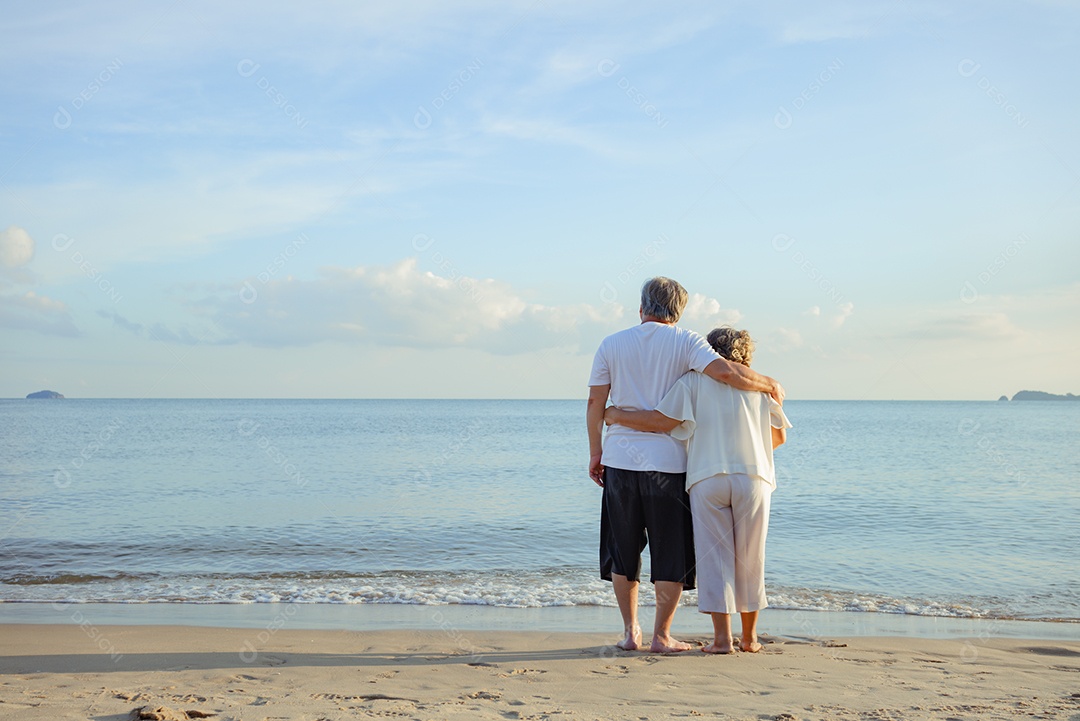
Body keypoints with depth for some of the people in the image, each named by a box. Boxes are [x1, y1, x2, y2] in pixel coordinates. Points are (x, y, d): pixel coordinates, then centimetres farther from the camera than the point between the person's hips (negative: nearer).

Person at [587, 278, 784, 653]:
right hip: (667, 463, -2)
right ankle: (661, 636, 10)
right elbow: (724, 372, -17)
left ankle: (630, 632, 18)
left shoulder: (611, 344, 6)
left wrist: (595, 453, 13)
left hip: (620, 460, 3)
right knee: (672, 555, 9)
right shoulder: (685, 341, -2)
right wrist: (769, 384, -2)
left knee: (623, 552, 15)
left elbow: (595, 402, 4)